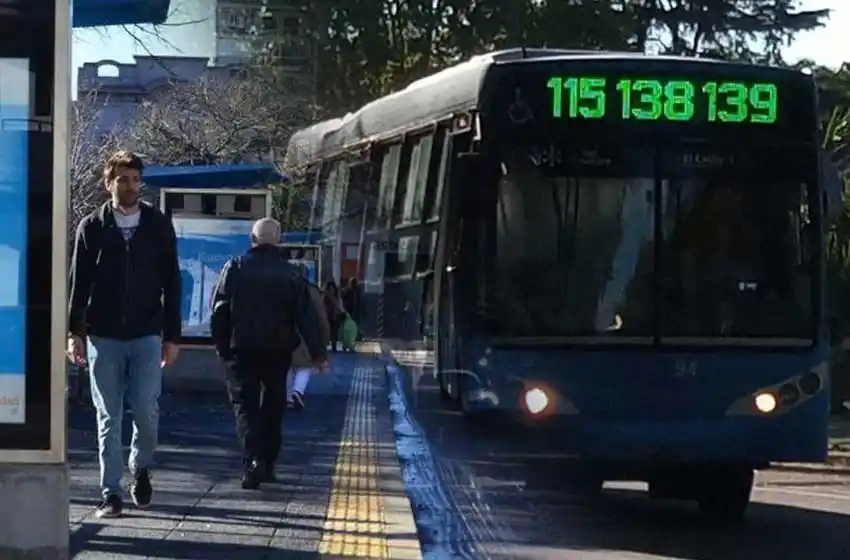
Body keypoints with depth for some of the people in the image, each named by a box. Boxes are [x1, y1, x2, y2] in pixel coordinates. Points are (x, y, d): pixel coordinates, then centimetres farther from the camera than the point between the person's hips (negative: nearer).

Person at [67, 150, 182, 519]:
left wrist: (171, 336, 2)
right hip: (103, 336, 0)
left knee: (146, 410, -8)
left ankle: (140, 468, 20)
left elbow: (171, 284, 5)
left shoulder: (158, 226, 4)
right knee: (108, 417, 1)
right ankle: (110, 493, 6)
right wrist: (74, 331, -3)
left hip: (147, 336, 0)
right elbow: (79, 283, 4)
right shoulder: (92, 227, 3)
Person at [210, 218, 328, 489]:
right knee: (272, 407, 15)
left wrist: (222, 346, 5)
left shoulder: (235, 268, -4)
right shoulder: (290, 274, 0)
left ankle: (253, 461, -21)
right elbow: (306, 316, -2)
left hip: (242, 349, -2)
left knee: (245, 405, -1)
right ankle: (267, 465, 20)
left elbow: (219, 310, -4)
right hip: (278, 352, 2)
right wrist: (318, 353, 1)